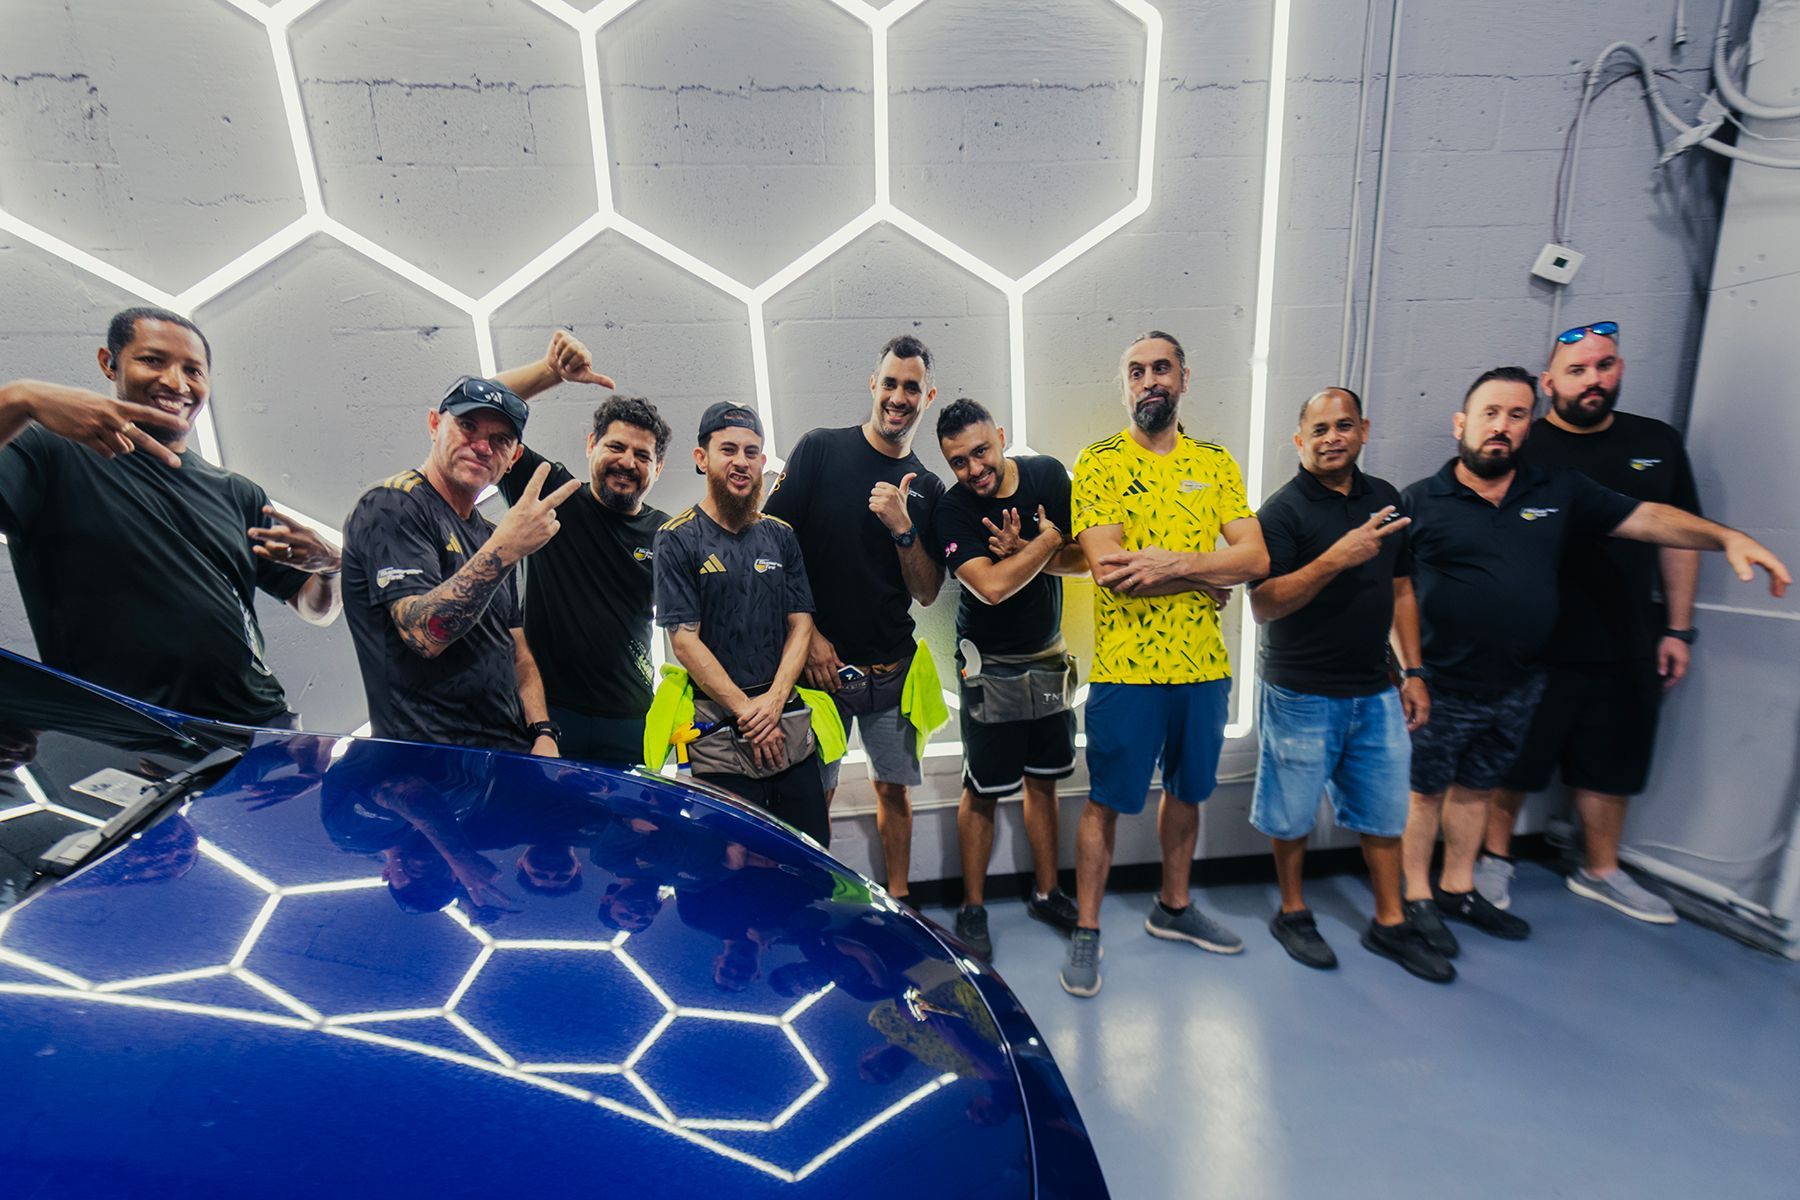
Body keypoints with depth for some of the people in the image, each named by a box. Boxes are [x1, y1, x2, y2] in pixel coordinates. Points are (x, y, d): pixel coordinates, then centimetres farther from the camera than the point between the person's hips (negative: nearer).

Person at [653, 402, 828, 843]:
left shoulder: (780, 535, 10)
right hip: (718, 733, -3)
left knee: (815, 856, 10)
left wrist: (774, 700, -8)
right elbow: (685, 640, -8)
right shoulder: (677, 538, -2)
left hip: (791, 726, 4)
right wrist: (746, 711, -11)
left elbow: (801, 624, 6)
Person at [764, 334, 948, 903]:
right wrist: (808, 633, -9)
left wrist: (903, 528, -13)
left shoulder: (927, 488, 7)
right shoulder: (820, 449, -2)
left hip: (891, 669, 3)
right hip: (819, 659, -3)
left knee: (894, 788, 13)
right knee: (813, 793, 6)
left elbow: (926, 593, 4)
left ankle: (897, 899, 32)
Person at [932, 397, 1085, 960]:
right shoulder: (952, 511, -15)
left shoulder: (1048, 475, -2)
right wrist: (1046, 542, -14)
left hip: (1049, 657, 4)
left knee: (1043, 782, 15)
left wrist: (1021, 551, -19)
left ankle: (1046, 892, 33)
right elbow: (993, 586, -27)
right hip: (990, 665, -4)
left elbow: (1085, 560, -5)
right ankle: (972, 909, 22)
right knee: (983, 791, 4)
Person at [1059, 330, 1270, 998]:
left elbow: (1255, 558, -3)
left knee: (1187, 792, 20)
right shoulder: (1099, 462, -5)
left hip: (1205, 667, 5)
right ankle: (1086, 932, 24)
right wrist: (1208, 576, -11)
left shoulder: (1215, 462, 8)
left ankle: (1173, 909, 42)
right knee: (1106, 802, 5)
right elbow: (1108, 568, -17)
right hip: (1127, 668, -5)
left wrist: (1171, 562, -19)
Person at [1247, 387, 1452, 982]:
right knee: (1293, 812, 9)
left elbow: (1401, 589, 14)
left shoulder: (1384, 498, 9)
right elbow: (1263, 605, -19)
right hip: (1301, 694, -6)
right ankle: (1293, 913, 29)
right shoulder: (1283, 509, -11)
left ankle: (1390, 923, 34)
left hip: (1374, 692, 6)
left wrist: (1414, 673, 11)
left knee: (1384, 810, 16)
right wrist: (1337, 558, -29)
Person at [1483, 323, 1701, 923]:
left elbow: (1679, 537, 11)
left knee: (1611, 766, 17)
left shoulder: (1659, 443, 6)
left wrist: (1678, 629, 8)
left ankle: (1600, 871, 36)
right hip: (1533, 646, -5)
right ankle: (1495, 859, 26)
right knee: (1511, 761, 7)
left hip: (1628, 649, 5)